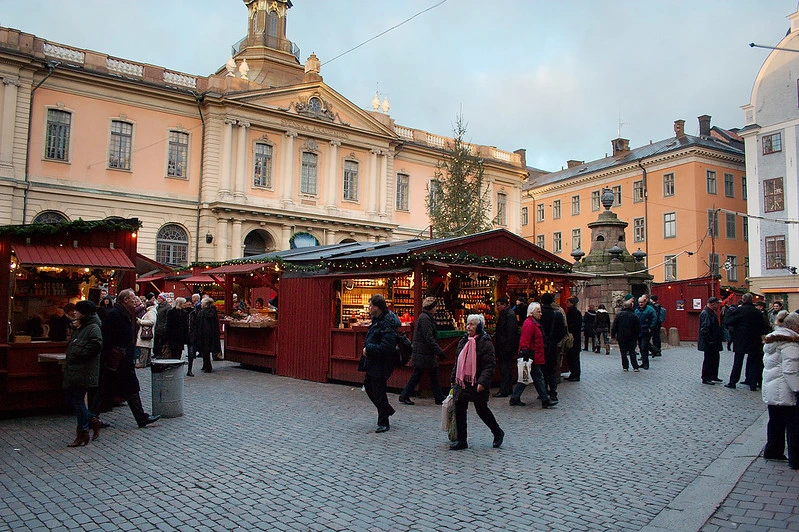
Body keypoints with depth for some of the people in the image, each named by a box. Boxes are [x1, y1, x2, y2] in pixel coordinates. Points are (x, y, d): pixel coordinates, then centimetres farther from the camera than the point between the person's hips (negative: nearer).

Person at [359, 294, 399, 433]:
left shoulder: (387, 324, -24)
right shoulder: (378, 320, 8)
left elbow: (386, 347, -30)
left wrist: (368, 348, -21)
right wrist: (368, 347, 3)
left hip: (380, 365, -10)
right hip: (372, 362, 10)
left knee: (378, 392, 1)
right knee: (368, 385, 21)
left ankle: (383, 423, 17)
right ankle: (387, 409, 37)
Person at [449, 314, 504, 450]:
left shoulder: (485, 343, -12)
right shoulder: (463, 341, 10)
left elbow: (490, 365, -17)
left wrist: (482, 382, -24)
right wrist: (453, 379, 15)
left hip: (477, 384, -6)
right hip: (462, 383, 6)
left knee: (481, 409, 8)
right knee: (459, 410, 5)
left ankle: (498, 433, 32)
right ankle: (461, 441, 16)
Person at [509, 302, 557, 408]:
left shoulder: (533, 323, 17)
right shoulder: (529, 324, -16)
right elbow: (525, 342, -21)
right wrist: (526, 358, -23)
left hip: (534, 357, 11)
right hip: (532, 357, -11)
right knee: (538, 377, -3)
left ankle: (515, 399, 16)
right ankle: (545, 400, 4)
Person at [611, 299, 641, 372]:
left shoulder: (619, 314, -5)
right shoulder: (634, 316, -3)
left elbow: (614, 326, -5)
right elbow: (638, 328, 1)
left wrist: (613, 335, 1)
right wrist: (636, 337, 13)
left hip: (621, 337, -1)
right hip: (631, 338, 1)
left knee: (623, 353, 6)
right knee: (632, 352, 9)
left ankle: (625, 367, 6)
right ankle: (635, 367, 4)